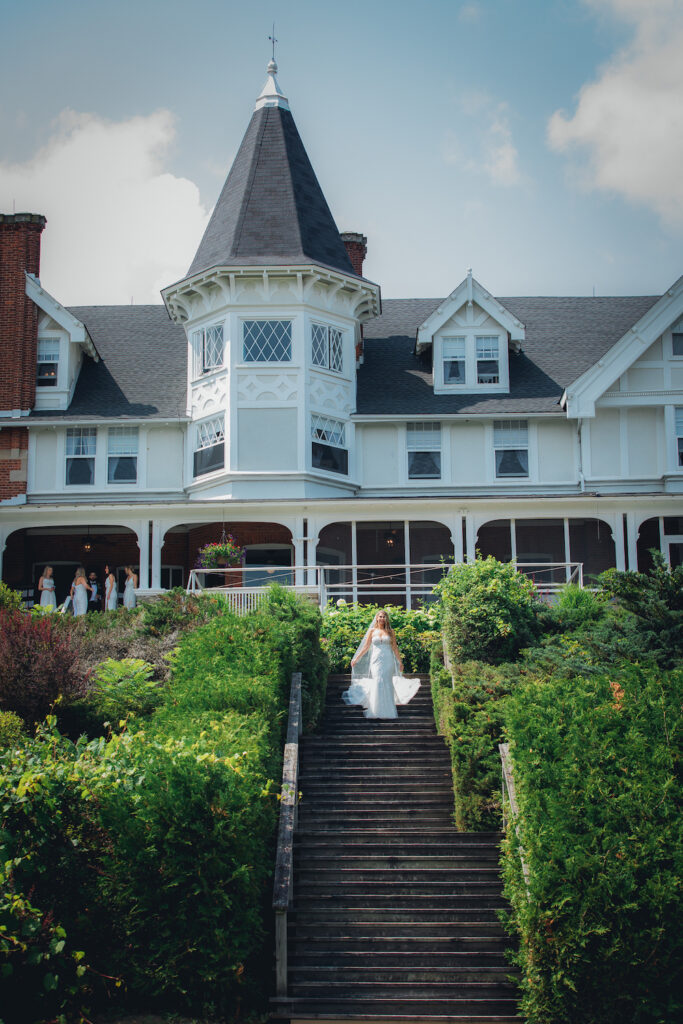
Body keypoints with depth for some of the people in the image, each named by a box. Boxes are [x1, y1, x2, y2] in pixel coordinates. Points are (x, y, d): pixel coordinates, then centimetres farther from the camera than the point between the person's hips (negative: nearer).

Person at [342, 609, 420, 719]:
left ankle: (388, 712, 2)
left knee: (387, 684, -3)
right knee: (377, 684, -8)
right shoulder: (372, 631, 8)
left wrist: (400, 662, 9)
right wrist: (356, 659, 8)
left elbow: (395, 648, 11)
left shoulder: (390, 632, 9)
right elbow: (366, 647, 11)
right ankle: (377, 711, -2)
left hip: (388, 660, 0)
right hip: (376, 660, 0)